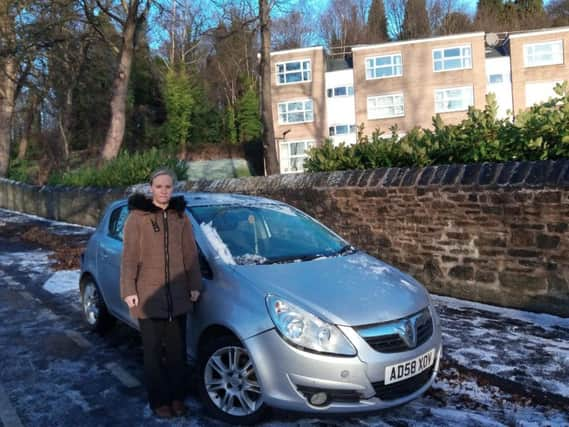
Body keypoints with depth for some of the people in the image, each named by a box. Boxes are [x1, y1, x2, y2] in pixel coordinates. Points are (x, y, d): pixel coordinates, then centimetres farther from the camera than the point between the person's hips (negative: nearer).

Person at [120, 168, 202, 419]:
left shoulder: (180, 216, 5)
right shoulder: (137, 217, -4)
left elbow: (190, 254, 7)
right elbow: (129, 256, -5)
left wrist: (194, 285, 5)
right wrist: (128, 290, -9)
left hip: (177, 294, 3)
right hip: (149, 294, -3)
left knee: (177, 348, 11)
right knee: (153, 350, 6)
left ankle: (177, 397, 26)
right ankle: (159, 401, 20)